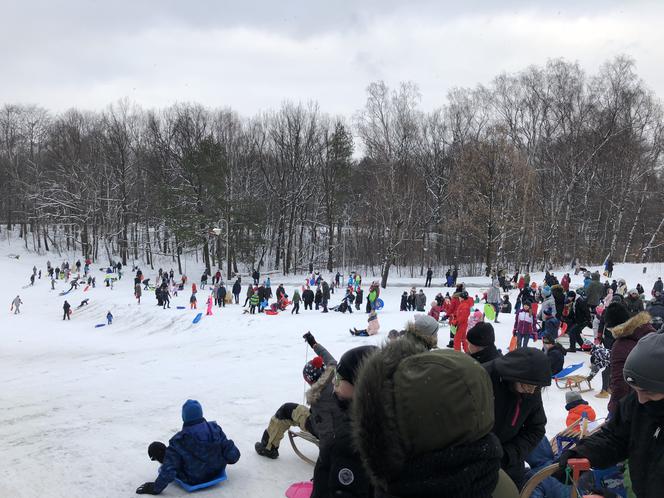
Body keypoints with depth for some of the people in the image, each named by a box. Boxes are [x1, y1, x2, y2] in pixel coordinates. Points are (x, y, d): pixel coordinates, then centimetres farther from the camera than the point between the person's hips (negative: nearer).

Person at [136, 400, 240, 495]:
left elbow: (169, 471, -25)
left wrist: (155, 488, -10)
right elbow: (232, 455, -12)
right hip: (217, 471, 4)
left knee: (155, 447, -1)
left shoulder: (179, 441, -26)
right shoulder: (215, 428, -17)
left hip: (192, 480, -4)